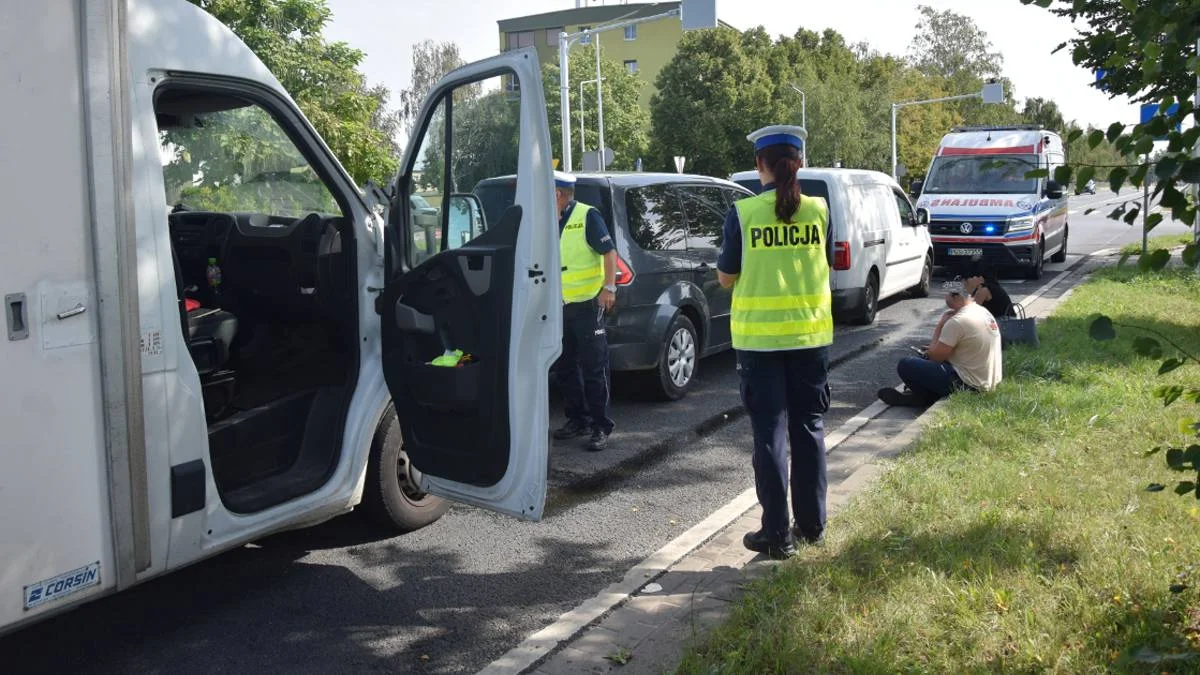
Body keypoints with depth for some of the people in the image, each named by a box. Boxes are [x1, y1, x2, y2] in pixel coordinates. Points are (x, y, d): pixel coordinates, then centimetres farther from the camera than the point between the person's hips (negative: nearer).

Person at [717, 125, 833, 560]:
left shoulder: (743, 214, -10)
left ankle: (777, 534, 7)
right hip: (810, 334, 3)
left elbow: (726, 277, -1)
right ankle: (811, 522, 25)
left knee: (770, 432, 4)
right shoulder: (818, 210, -2)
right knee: (809, 427, 15)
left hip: (759, 337, -3)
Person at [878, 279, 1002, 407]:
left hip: (968, 385, -10)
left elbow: (935, 357, -13)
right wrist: (935, 349, 14)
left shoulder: (957, 321, -21)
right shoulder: (984, 312, 9)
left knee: (905, 365, -10)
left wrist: (940, 325, -3)